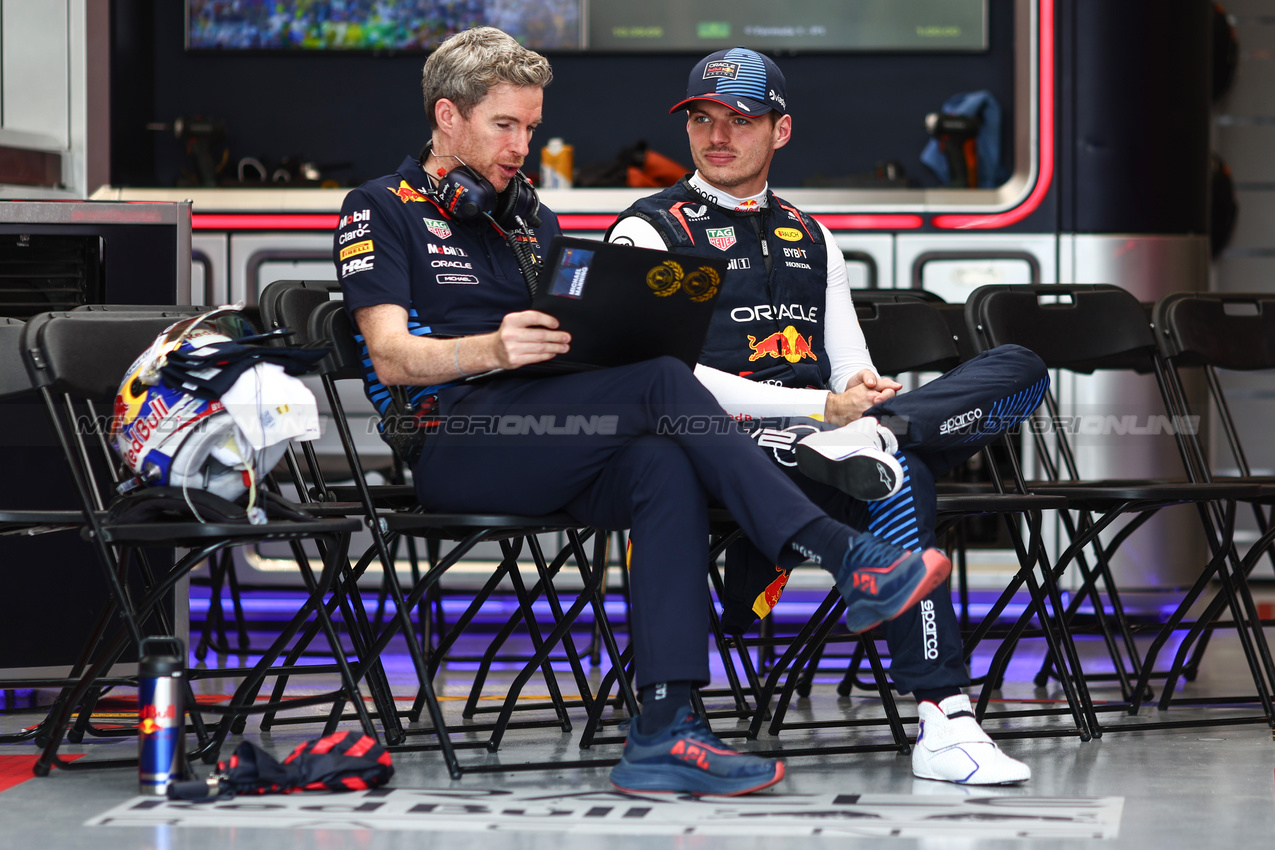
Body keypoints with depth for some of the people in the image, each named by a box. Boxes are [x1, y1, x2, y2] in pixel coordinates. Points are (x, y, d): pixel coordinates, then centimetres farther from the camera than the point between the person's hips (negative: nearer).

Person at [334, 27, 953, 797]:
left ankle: (665, 732, -39)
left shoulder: (531, 221, 28)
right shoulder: (381, 209, 7)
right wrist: (493, 348, -26)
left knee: (667, 466, -29)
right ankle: (847, 559, -29)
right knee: (663, 387, -27)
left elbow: (567, 336, 21)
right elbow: (392, 358, -7)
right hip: (452, 441, -6)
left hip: (547, 446, 6)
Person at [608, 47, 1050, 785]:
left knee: (1019, 370, -12)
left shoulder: (810, 238, 26)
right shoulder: (649, 232, 6)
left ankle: (876, 437, -38)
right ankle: (943, 723, -40)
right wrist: (822, 408, -14)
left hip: (824, 431, 6)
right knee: (898, 479, -36)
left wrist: (864, 396, -7)